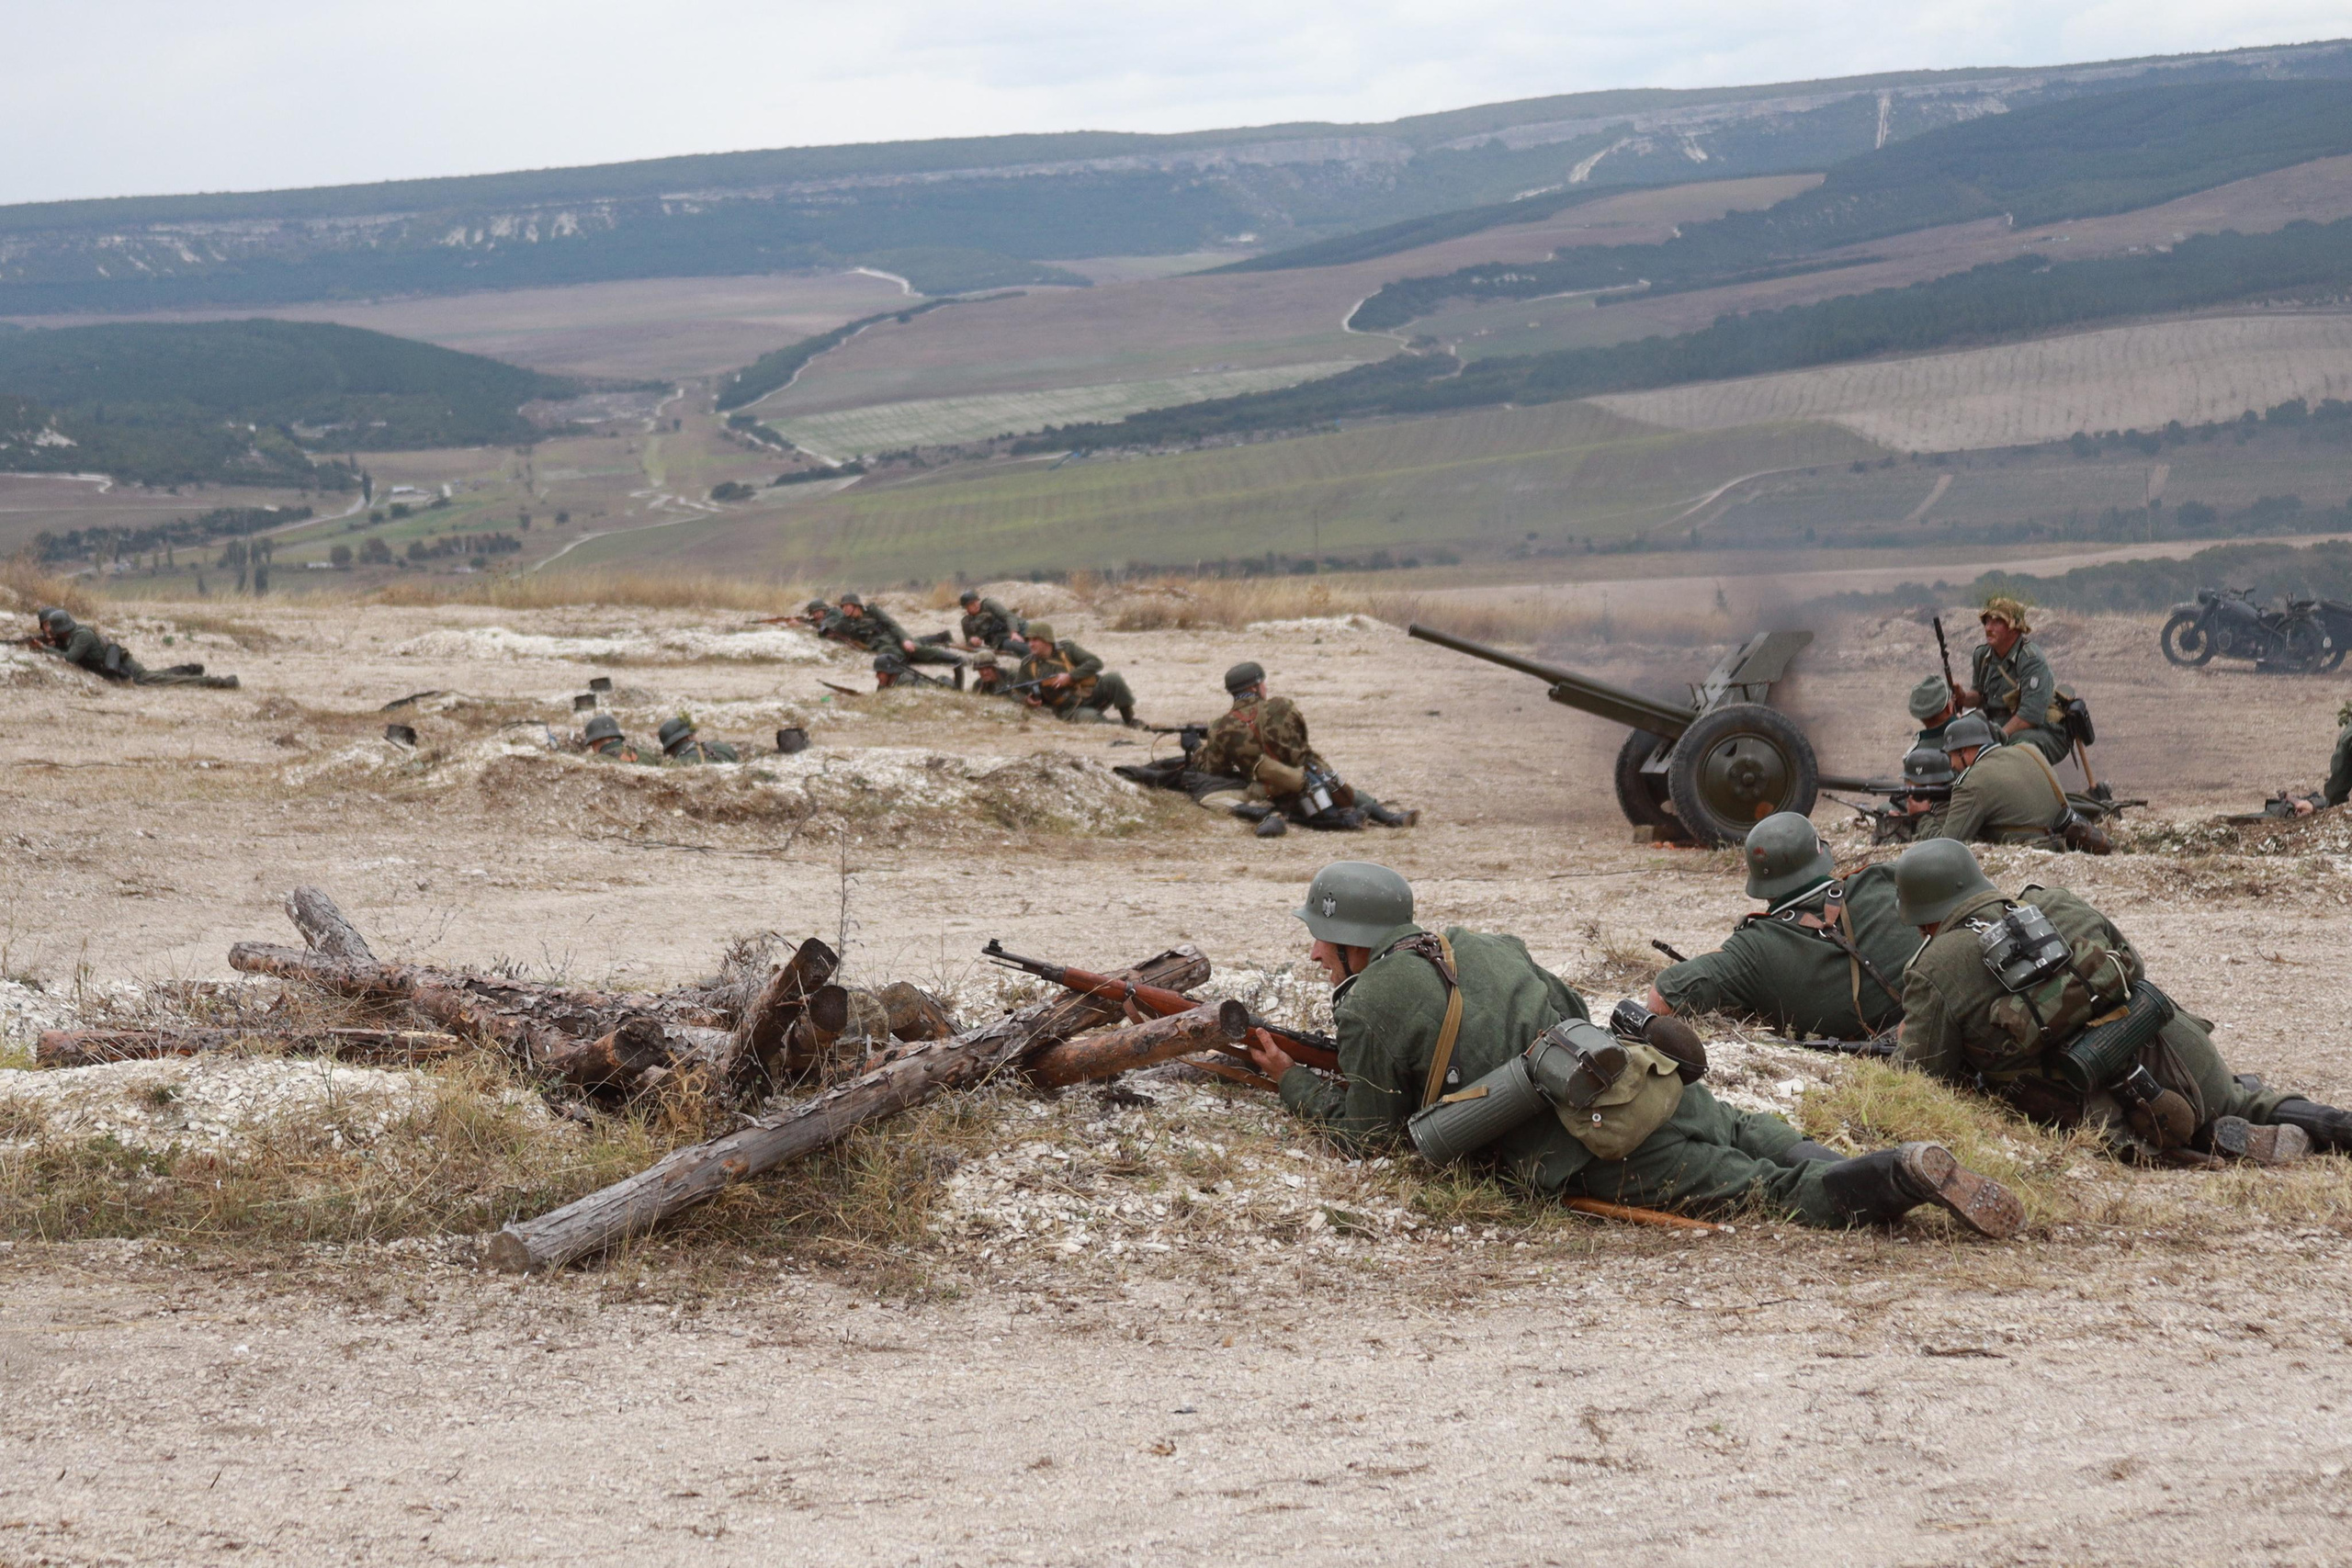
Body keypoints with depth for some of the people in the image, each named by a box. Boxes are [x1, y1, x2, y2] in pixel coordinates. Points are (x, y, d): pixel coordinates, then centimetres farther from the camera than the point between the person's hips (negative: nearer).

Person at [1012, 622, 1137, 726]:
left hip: (1091, 696, 1)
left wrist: (1070, 677, -20)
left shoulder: (1066, 649, -1)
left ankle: (1130, 722, -16)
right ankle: (1120, 724, -10)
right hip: (1070, 710, -1)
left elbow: (1095, 663, -9)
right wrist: (1027, 699, -12)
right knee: (1089, 717, -36)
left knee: (1112, 678, -26)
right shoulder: (1028, 665, 3)